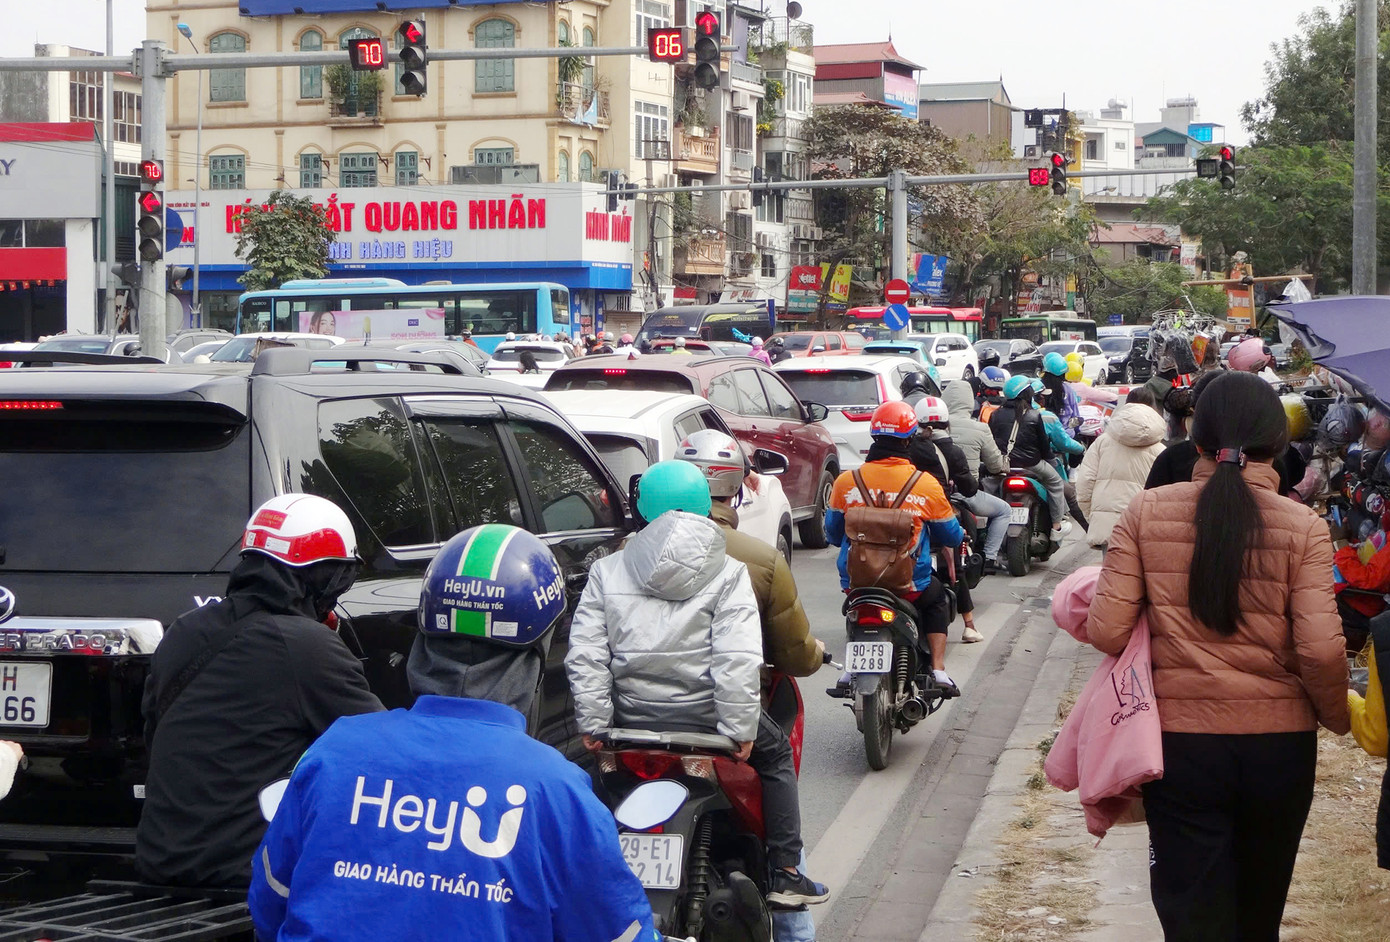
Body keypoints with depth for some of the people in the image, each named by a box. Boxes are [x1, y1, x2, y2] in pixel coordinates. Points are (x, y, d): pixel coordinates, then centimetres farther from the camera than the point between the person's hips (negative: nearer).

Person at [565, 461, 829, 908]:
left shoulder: (607, 572, 6)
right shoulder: (727, 573, -2)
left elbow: (585, 655, -1)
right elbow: (738, 660, -12)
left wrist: (593, 722, 2)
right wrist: (740, 728, -10)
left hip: (631, 718, 2)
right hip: (703, 715, -2)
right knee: (775, 754, 21)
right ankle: (785, 874, 18)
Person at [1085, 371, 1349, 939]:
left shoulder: (1145, 513, -6)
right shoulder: (1303, 528, -8)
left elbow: (1107, 632, -9)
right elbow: (1321, 651, -13)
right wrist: (1337, 717, 6)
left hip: (1179, 740, -1)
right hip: (1280, 744, 1)